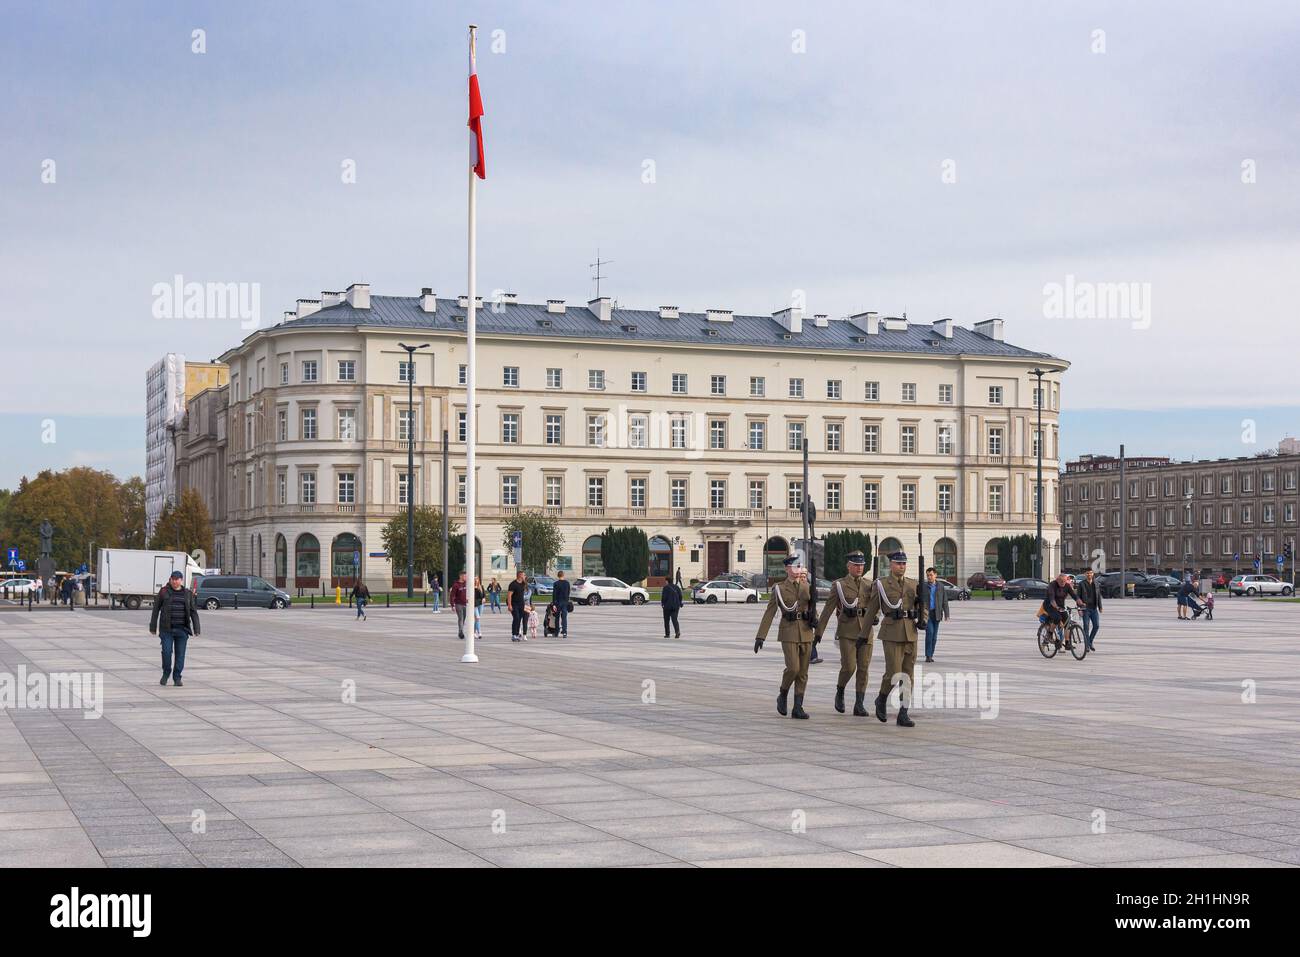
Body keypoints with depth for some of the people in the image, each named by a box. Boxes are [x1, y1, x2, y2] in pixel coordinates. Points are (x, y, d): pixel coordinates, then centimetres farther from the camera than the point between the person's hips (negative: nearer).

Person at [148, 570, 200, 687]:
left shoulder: (187, 594, 5)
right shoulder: (164, 592, 1)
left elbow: (193, 612, 4)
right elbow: (156, 610, 3)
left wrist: (196, 629, -4)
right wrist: (153, 627, 0)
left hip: (182, 629, 1)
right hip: (167, 628, -1)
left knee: (180, 654, 1)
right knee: (167, 652, -7)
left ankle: (177, 678, 11)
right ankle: (166, 673, 16)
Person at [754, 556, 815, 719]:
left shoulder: (807, 586, 10)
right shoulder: (779, 588, 0)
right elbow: (769, 614, -3)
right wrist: (760, 636, -9)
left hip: (805, 632, 4)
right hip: (788, 632, -4)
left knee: (803, 672, 2)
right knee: (793, 668, -17)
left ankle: (798, 708, 7)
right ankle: (783, 696, 9)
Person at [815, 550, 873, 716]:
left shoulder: (869, 585, 11)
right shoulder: (839, 585, 2)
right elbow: (828, 609, 1)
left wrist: (874, 615, -19)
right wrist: (818, 632, -3)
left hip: (866, 631, 3)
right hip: (847, 631, -3)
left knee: (863, 668, -1)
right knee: (849, 666, -12)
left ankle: (859, 705, 4)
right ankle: (840, 691, 16)